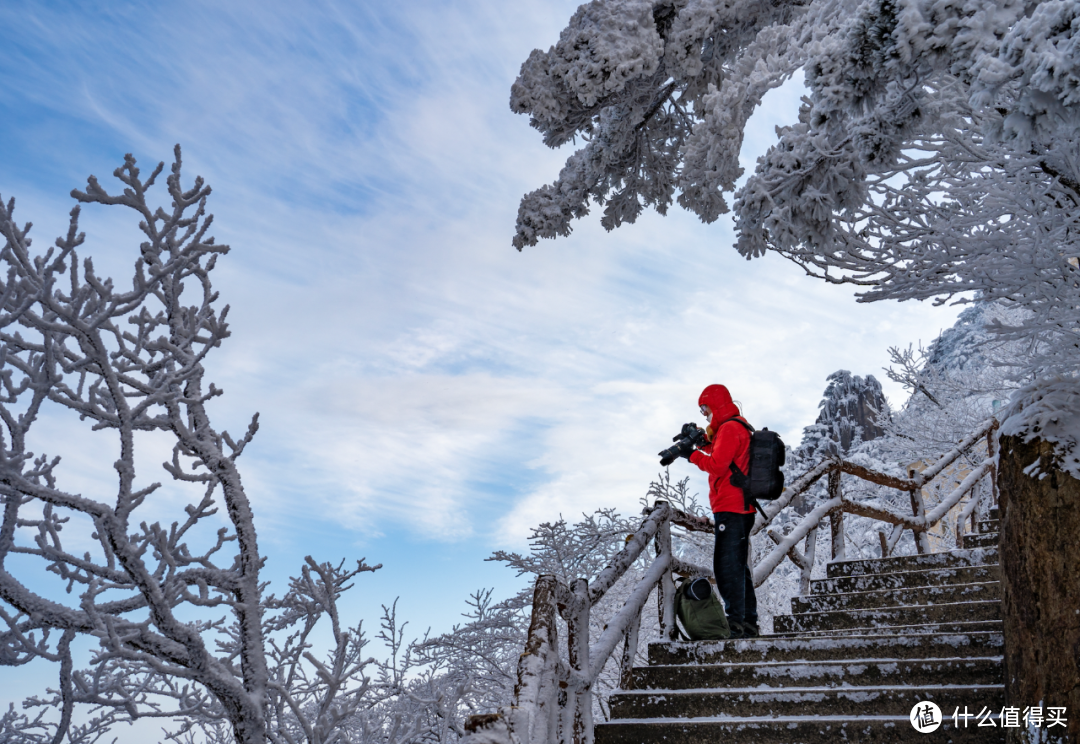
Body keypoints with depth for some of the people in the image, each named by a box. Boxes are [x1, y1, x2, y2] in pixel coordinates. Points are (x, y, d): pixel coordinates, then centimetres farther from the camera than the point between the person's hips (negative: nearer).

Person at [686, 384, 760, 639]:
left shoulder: (729, 429, -12)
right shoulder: (741, 426, 20)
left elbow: (718, 465, -21)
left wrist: (694, 455, -8)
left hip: (730, 510, -11)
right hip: (743, 510, 11)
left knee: (727, 566, -11)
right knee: (739, 567, 14)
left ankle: (735, 622, -12)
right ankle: (749, 624, 19)